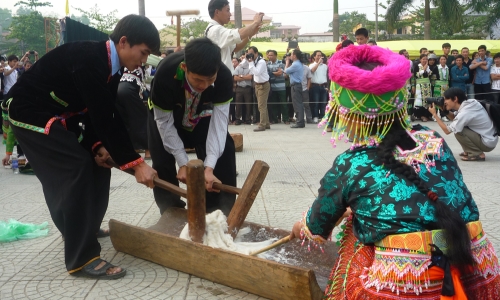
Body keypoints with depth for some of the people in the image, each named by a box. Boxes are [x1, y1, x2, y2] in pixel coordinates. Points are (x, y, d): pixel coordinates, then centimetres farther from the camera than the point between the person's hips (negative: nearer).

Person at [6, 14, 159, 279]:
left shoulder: (110, 65, 0)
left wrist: (97, 145, -13)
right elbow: (103, 117, -33)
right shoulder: (88, 60, -30)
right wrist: (135, 163, -30)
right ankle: (81, 257, -13)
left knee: (95, 162, 12)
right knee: (76, 168, -18)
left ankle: (83, 228, 31)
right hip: (29, 112, -10)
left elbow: (103, 113, 4)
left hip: (57, 115, 10)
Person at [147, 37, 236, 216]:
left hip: (202, 113, 2)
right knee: (163, 161, -11)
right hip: (165, 113, -2)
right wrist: (183, 162, -29)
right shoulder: (165, 74, -40)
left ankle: (220, 211, 5)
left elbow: (219, 120, -32)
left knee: (223, 153, -8)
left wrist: (209, 166, -40)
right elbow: (164, 122, -28)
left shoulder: (224, 77, -36)